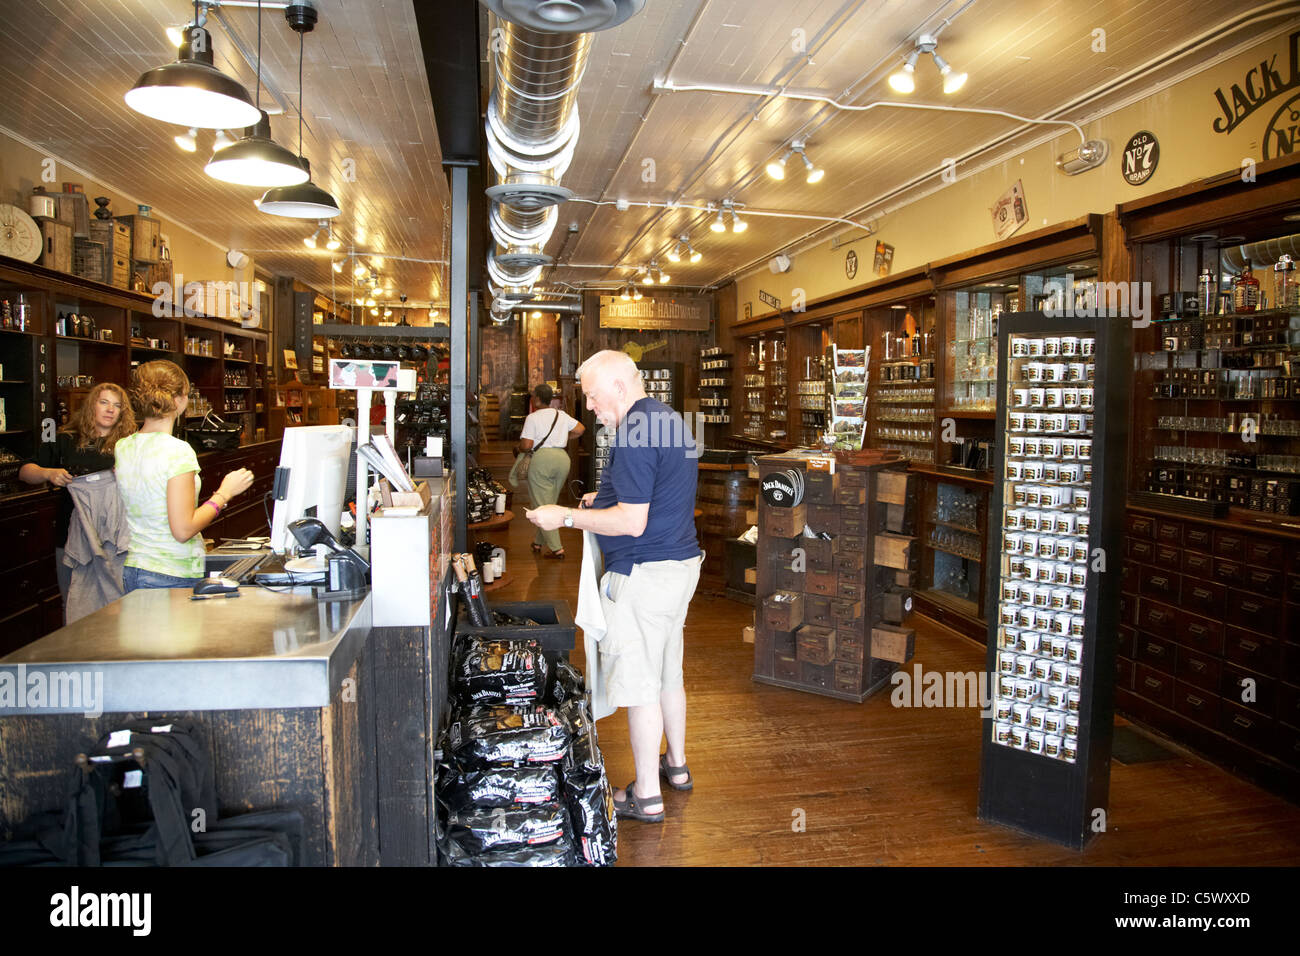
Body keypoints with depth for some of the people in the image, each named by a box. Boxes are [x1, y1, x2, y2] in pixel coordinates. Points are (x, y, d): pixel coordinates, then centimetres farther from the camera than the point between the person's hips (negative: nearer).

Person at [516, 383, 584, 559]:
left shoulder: (532, 418, -1)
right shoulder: (561, 415, 15)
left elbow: (527, 445, -9)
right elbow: (580, 429, 13)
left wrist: (518, 448, 12)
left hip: (542, 458, -6)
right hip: (562, 458, 6)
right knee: (550, 503, 17)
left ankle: (556, 548, -3)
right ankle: (538, 542, 28)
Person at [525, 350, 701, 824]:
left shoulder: (634, 433, -20)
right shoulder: (668, 419, 12)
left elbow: (632, 522, -24)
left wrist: (566, 516, -17)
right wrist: (606, 497, 17)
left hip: (645, 572, -10)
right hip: (681, 561, 10)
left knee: (639, 683, 1)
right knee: (668, 673, 21)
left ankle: (646, 795, 12)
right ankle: (676, 765, 36)